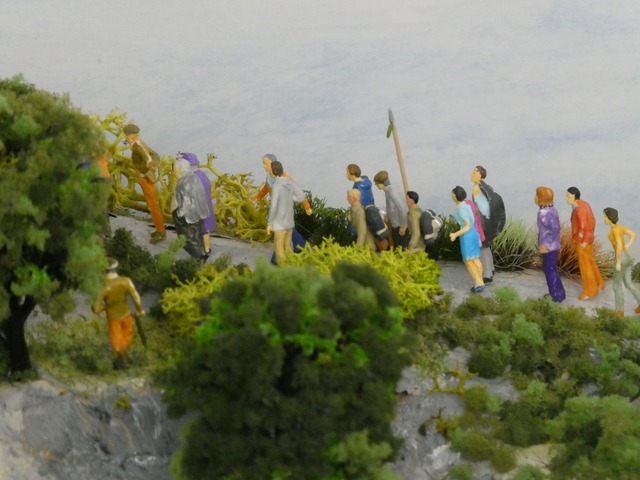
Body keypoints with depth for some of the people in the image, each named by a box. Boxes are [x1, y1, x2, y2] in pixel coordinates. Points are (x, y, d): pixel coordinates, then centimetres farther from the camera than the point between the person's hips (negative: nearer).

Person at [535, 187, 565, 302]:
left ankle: (557, 295, 8)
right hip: (552, 245, 10)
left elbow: (555, 228, -30)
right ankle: (555, 293, 28)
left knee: (551, 270, 0)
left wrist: (546, 244, -24)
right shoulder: (550, 209, 7)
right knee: (548, 269, 20)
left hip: (548, 247, -10)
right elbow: (555, 227, 13)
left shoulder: (544, 213, -23)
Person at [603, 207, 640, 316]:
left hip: (622, 259, -9)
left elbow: (619, 245, -30)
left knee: (617, 285, 7)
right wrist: (627, 247, 12)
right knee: (628, 283, 20)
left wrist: (618, 262, -24)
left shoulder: (615, 229, -20)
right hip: (627, 257, 9)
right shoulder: (619, 227, 8)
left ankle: (620, 311, 16)